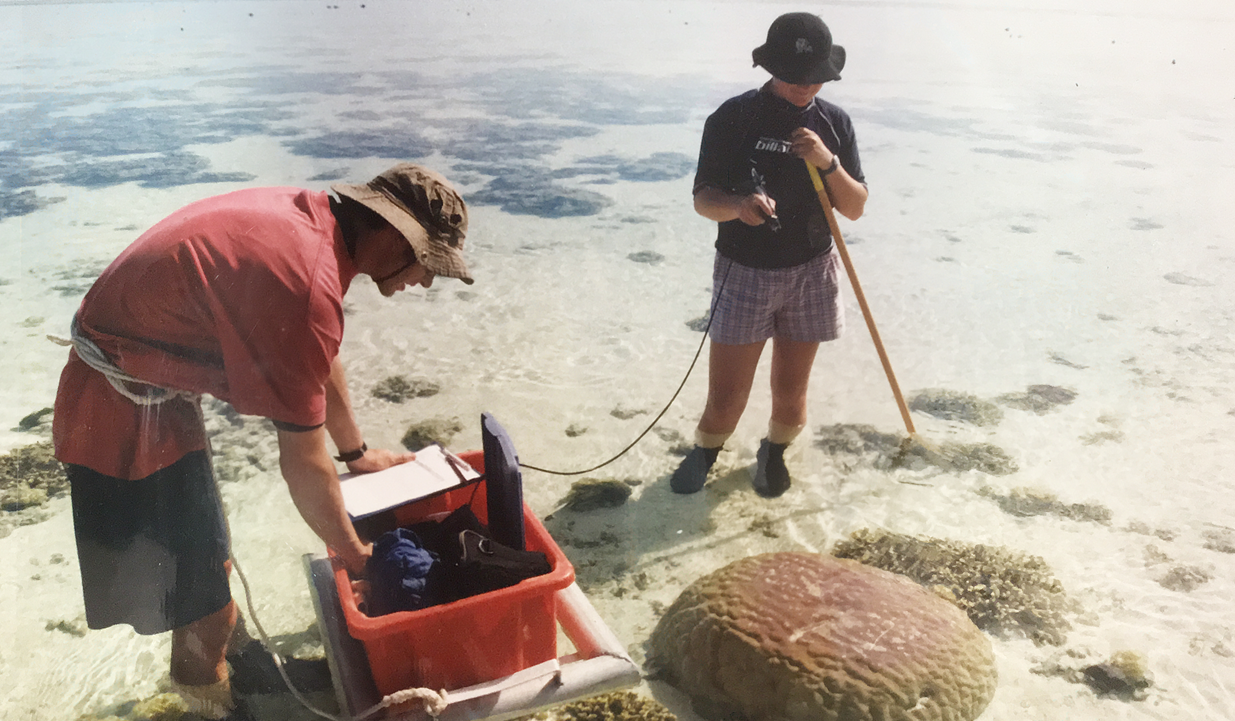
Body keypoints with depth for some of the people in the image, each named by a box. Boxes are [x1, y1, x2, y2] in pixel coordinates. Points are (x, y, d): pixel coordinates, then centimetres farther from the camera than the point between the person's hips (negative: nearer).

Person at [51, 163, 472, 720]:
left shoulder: (313, 215, -4)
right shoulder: (309, 283, -32)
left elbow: (322, 360, 13)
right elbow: (302, 464, -22)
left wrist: (356, 453, 22)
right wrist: (353, 554, -6)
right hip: (126, 417, -9)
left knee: (210, 564, 24)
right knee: (206, 609, 3)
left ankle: (223, 663, 44)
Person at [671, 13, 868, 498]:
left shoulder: (834, 122, 2)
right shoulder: (733, 117, -8)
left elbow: (855, 208, 1)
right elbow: (703, 198, -9)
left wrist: (828, 163, -17)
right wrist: (737, 205, -31)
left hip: (809, 274, 3)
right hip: (743, 272, -2)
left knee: (791, 392, 11)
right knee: (726, 395, 0)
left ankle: (773, 454, 40)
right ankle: (704, 452, 31)